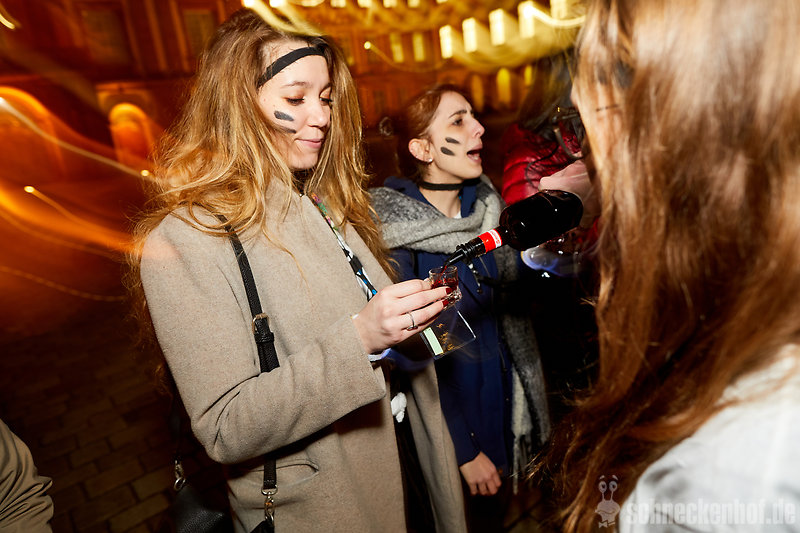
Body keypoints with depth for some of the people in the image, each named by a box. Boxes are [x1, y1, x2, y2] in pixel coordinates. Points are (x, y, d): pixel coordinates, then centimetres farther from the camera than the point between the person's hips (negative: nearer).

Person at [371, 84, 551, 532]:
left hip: (504, 399, 5)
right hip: (445, 415, -5)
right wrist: (464, 451, -13)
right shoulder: (395, 234, -21)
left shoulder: (487, 205, -4)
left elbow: (512, 303, 6)